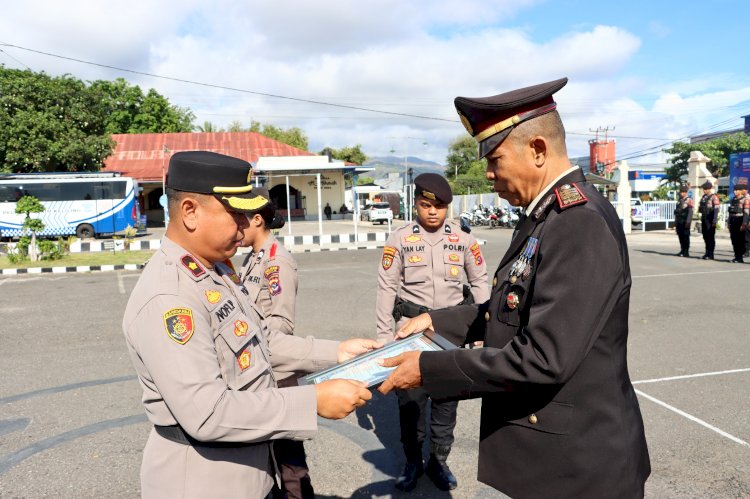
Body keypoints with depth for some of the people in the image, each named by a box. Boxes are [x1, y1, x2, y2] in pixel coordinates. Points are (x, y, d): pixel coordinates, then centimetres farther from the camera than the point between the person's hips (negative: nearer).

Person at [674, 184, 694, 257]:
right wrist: (675, 222, 16)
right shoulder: (679, 200, 17)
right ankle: (682, 251, 14)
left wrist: (688, 222, -20)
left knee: (686, 236, -4)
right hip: (679, 222, 7)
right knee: (680, 236, 7)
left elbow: (690, 212, -12)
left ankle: (686, 252, -1)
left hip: (685, 221, -6)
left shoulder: (689, 200, -5)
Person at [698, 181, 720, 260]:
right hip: (704, 219, 8)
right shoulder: (703, 197, 13)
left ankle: (710, 254, 1)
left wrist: (714, 221, -21)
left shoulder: (714, 197, -10)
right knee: (705, 236, 12)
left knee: (711, 237, -3)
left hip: (710, 220, -8)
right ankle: (707, 252, 21)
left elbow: (716, 210, -16)